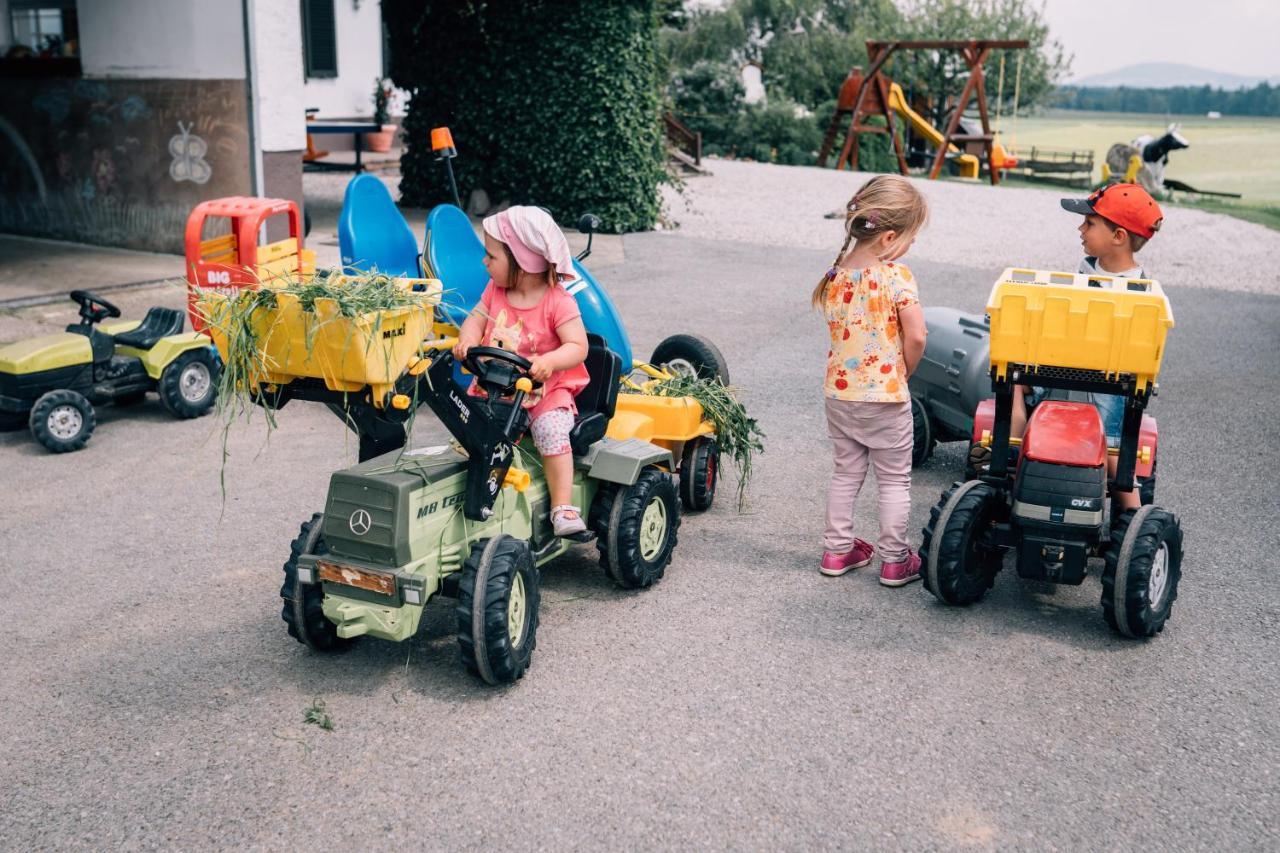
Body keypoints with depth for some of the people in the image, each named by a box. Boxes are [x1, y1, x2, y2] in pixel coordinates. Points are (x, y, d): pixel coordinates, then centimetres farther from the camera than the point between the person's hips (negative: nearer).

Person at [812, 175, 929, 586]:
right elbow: (915, 338, -19)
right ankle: (895, 560, 17)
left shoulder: (836, 273, -1)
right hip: (886, 396, -5)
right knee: (894, 480, 10)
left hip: (840, 392, 5)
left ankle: (837, 549, 27)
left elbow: (834, 326, 7)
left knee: (846, 472, 19)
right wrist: (904, 372, -1)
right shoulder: (897, 276, -18)